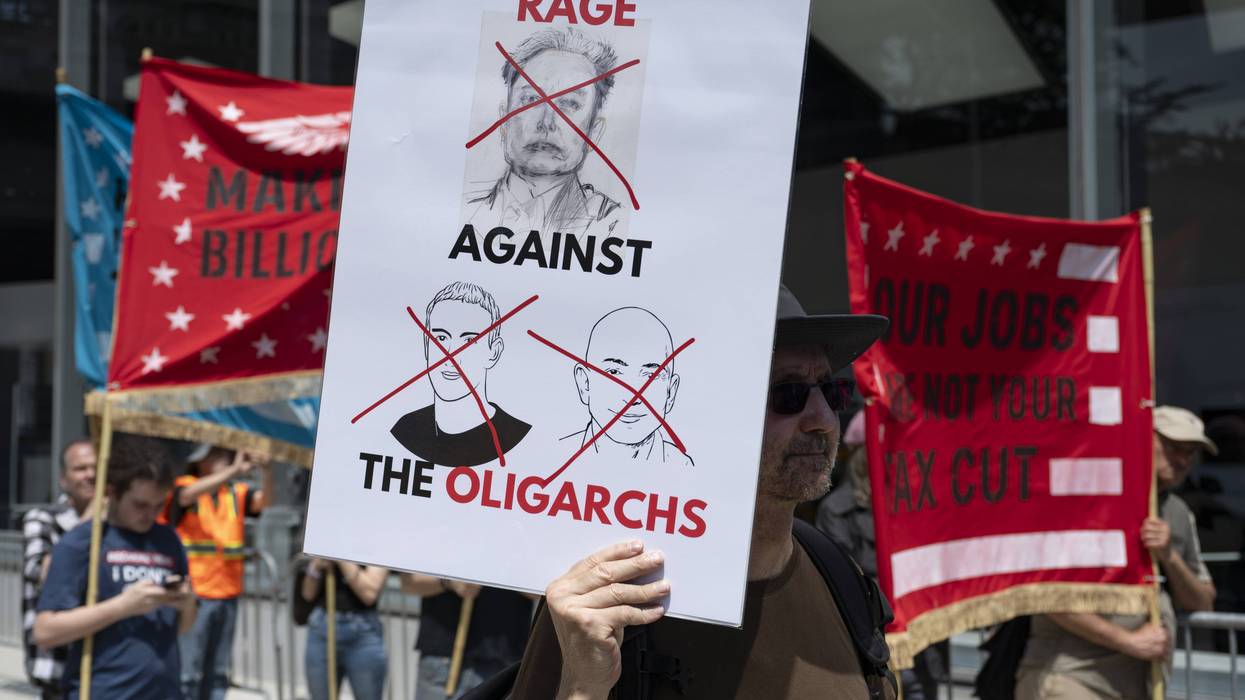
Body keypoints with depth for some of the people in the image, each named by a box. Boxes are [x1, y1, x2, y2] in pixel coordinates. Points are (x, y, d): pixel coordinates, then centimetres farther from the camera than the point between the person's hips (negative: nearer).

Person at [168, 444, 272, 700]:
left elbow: (262, 500, -11)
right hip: (193, 594, -5)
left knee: (217, 673, 12)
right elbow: (189, 494, -26)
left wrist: (266, 471, -31)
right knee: (188, 673, -6)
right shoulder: (183, 487, -4)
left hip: (227, 594, 5)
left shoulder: (236, 493, 6)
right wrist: (234, 470, -37)